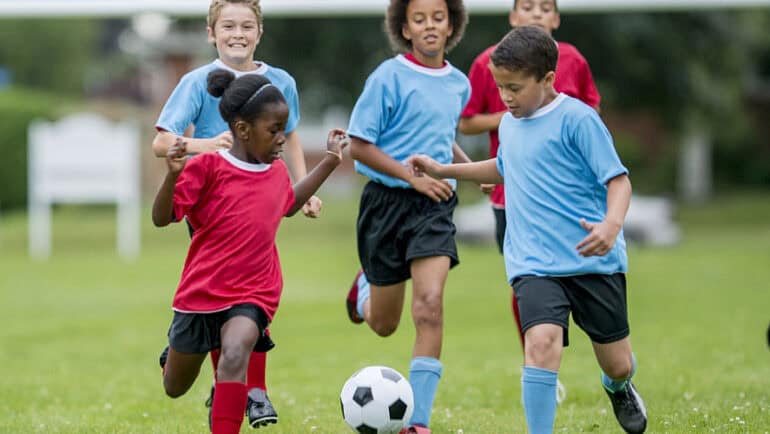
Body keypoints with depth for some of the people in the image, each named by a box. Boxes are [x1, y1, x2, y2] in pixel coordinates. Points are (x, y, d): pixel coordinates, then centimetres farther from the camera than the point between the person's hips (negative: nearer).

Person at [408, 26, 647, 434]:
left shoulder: (577, 119, -11)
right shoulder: (509, 124, 11)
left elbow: (617, 179, -13)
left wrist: (612, 226, -31)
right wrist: (444, 170, 30)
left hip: (595, 262, -3)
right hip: (534, 263, 4)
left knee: (617, 364, 9)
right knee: (542, 340, -25)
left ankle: (618, 388, 47)